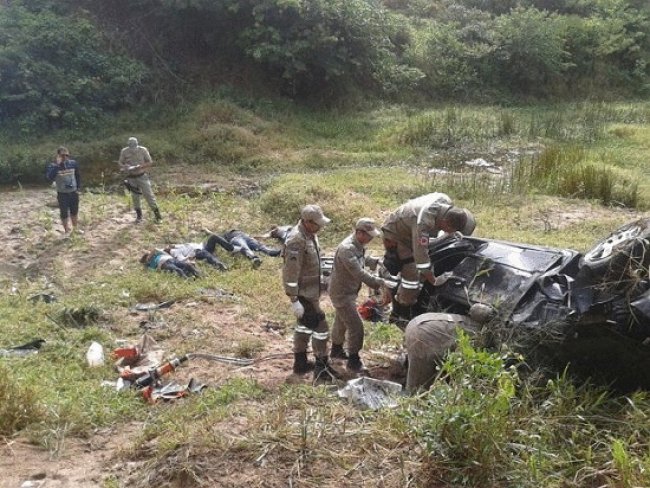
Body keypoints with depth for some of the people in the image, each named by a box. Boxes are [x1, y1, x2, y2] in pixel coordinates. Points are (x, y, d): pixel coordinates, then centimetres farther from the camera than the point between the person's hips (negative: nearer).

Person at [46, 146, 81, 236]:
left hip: (73, 192, 3)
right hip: (62, 194, -3)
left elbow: (78, 176, 11)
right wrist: (57, 165, -32)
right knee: (64, 213, 3)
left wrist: (78, 188, 8)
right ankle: (67, 231, 17)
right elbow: (50, 177, -30)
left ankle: (76, 228, 36)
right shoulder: (53, 166, -13)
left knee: (75, 211, 18)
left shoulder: (73, 163, -3)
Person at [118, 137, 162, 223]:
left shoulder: (143, 150, -9)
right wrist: (126, 167, -18)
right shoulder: (124, 151, -5)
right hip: (131, 178, 2)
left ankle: (157, 214, 2)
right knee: (135, 197, 8)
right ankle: (139, 215, 22)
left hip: (142, 176, -2)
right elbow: (120, 163, 4)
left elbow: (150, 162, -6)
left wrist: (140, 166, -22)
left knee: (148, 195, -5)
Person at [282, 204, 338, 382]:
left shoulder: (310, 234, 3)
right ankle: (321, 369, 7)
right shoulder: (296, 240, -27)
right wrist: (294, 300, -24)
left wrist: (319, 287, 22)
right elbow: (291, 272, -26)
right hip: (303, 293, -10)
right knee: (320, 326, -4)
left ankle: (300, 363, 33)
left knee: (304, 325, 19)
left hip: (311, 290, 10)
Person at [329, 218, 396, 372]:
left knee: (341, 321, 26)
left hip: (348, 290, 10)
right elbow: (360, 274, -37)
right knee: (356, 327, -6)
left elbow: (363, 259, 17)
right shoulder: (347, 249, -32)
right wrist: (382, 283, -39)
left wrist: (378, 261, 1)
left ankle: (336, 349, 46)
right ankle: (353, 361, 8)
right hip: (342, 293, -10)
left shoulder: (358, 245, -2)